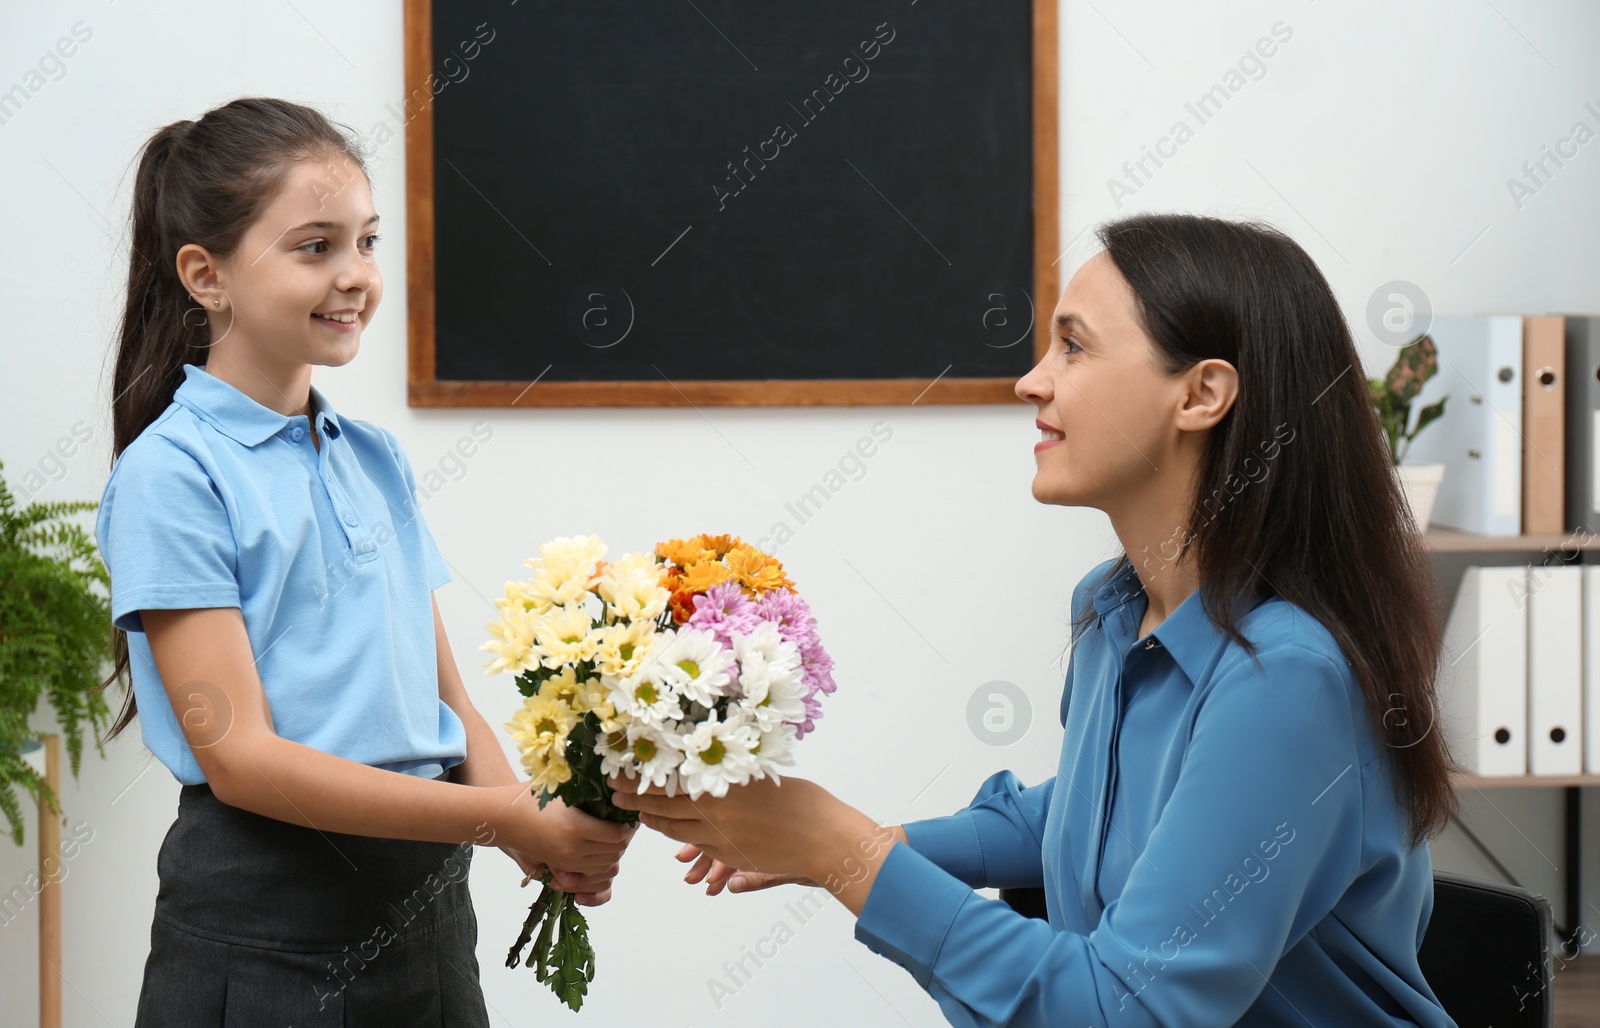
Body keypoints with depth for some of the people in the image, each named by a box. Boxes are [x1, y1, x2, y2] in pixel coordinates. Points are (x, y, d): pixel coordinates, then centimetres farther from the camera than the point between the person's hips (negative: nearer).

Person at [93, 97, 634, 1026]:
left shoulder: (376, 459, 11)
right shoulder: (171, 474, -9)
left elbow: (445, 698, 10)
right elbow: (238, 756, -16)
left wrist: (539, 836, -10)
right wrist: (514, 821, -20)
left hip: (425, 902, 6)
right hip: (263, 925, -6)